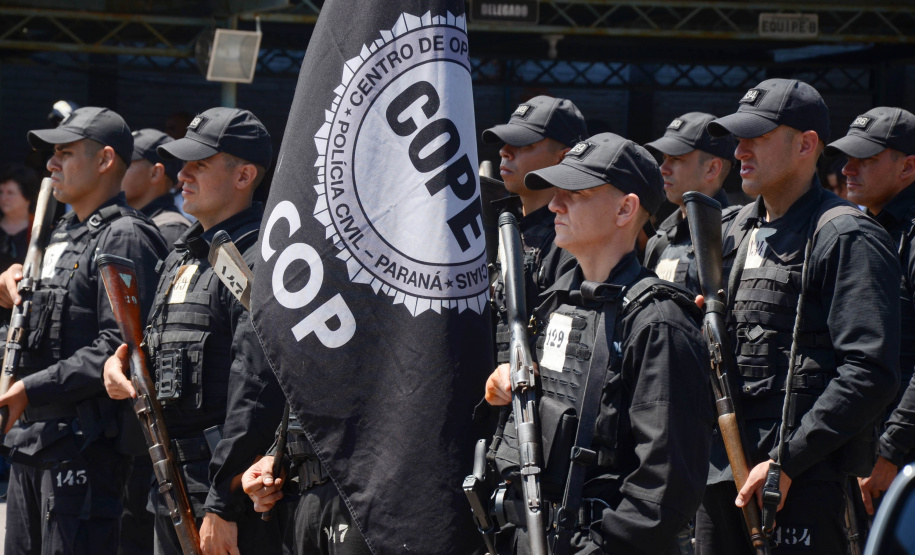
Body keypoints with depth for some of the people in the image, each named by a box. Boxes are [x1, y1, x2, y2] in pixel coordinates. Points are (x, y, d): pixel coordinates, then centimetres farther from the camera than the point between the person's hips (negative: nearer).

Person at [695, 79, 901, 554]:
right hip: (721, 470, 8)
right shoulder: (738, 231, 16)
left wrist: (785, 461, -19)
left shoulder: (847, 238, -9)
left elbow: (870, 374, -17)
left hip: (802, 477, -8)